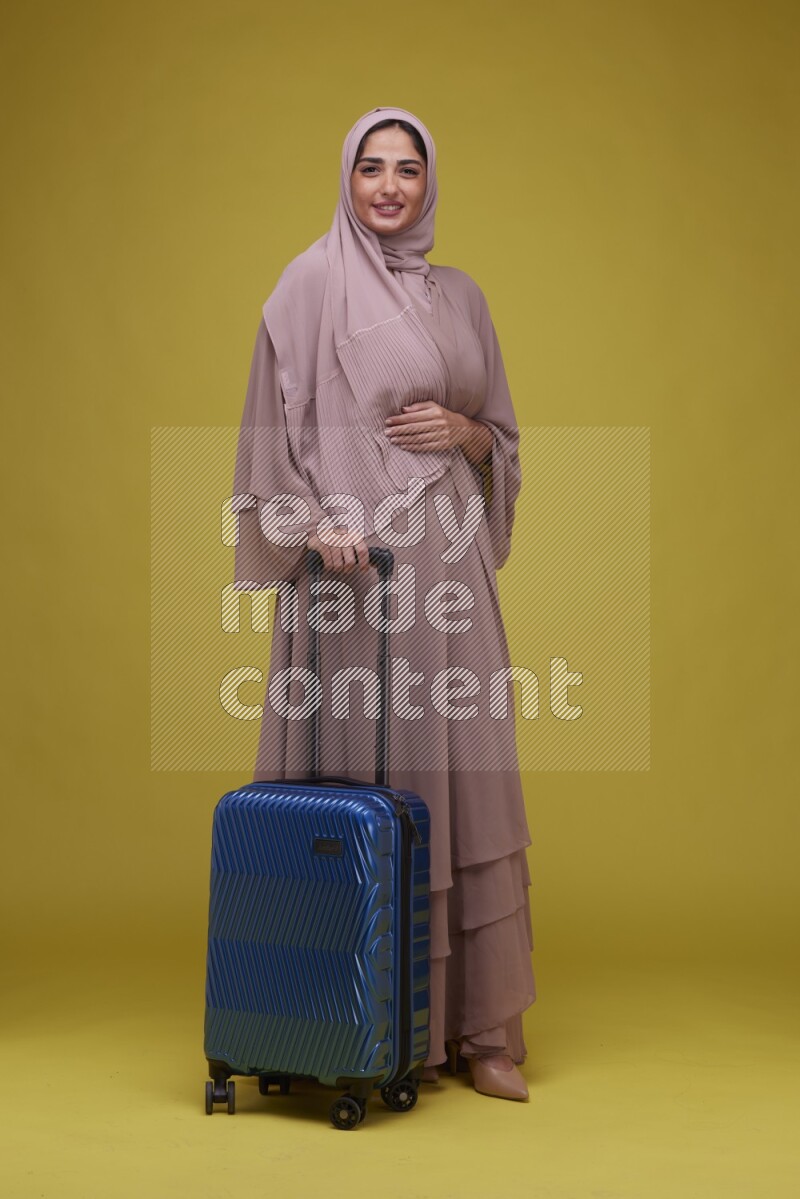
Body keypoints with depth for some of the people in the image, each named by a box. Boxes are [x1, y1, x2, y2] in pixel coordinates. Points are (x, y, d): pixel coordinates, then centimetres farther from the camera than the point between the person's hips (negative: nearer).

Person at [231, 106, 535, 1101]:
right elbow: (274, 429, -4)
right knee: (361, 783, -3)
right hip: (351, 563, -5)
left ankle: (474, 1025, 14)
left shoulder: (460, 295, 15)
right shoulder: (313, 283, 1)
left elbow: (503, 439, 19)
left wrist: (463, 432, -3)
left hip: (448, 564, 5)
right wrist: (315, 524, -19)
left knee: (463, 783, 4)